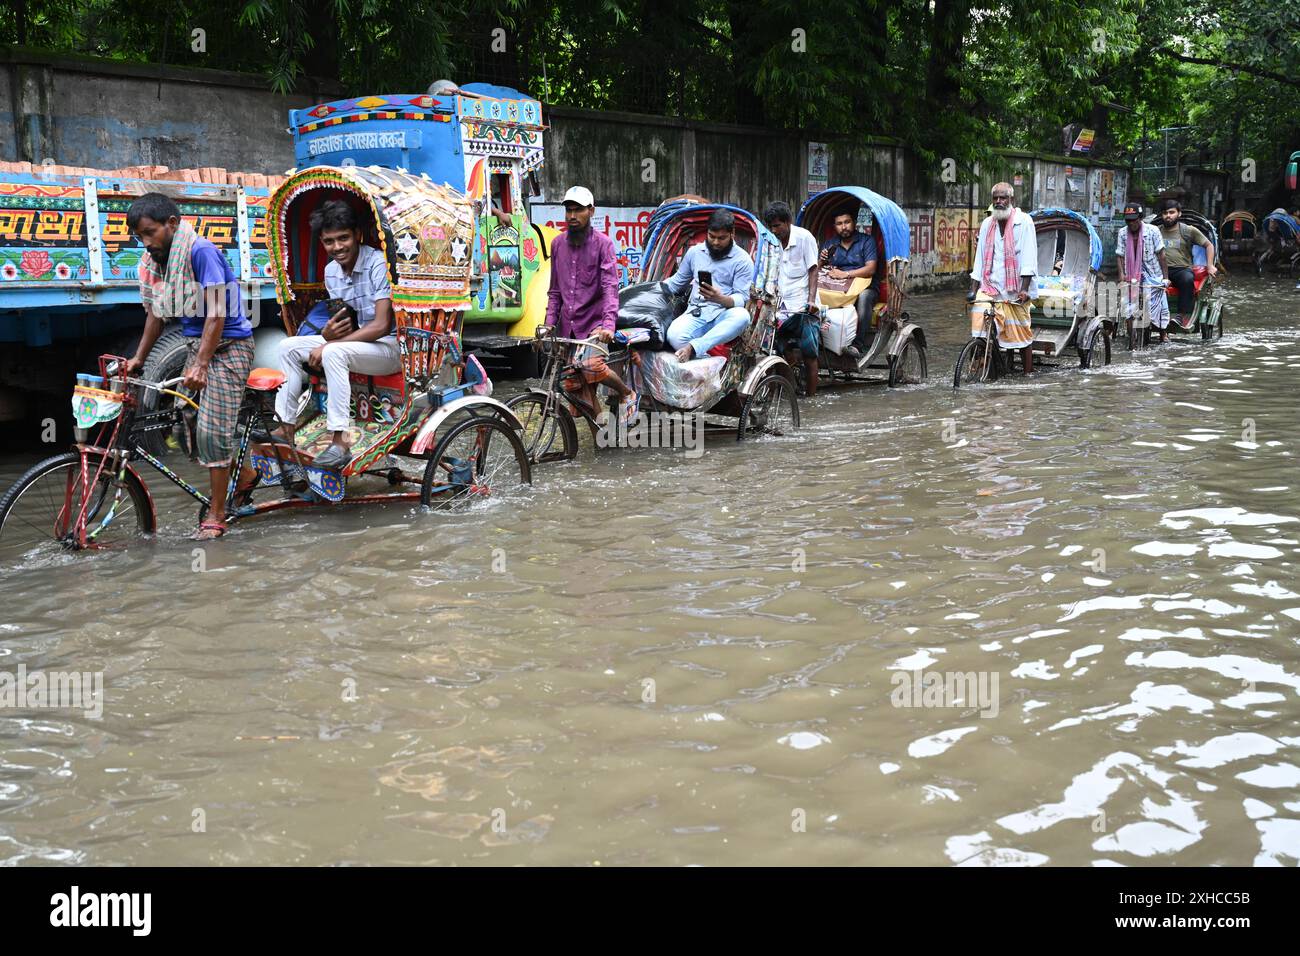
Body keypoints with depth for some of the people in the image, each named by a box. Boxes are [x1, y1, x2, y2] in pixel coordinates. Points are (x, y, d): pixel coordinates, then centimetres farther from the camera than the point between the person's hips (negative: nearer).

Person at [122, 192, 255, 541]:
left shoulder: (200, 251, -19)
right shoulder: (154, 260, 6)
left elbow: (216, 313, -23)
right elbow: (156, 313, 14)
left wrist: (200, 365, -28)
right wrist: (138, 358, 9)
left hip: (227, 345, -8)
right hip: (195, 343, 8)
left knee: (212, 429, -10)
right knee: (190, 421, 5)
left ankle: (216, 514, 0)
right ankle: (244, 475, 28)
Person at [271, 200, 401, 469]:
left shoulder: (378, 264, -19)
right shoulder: (332, 270, 5)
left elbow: (380, 326, -24)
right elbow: (344, 325, 8)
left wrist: (328, 344, -21)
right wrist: (328, 332, -19)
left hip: (391, 346, -9)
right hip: (354, 340, 9)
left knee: (334, 353, -34)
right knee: (289, 347, 3)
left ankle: (340, 443, -34)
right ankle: (286, 428, 5)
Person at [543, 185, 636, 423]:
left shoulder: (603, 243, -6)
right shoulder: (558, 244, 9)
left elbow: (610, 287, -16)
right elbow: (555, 290, 15)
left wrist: (608, 324, -29)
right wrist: (549, 323, 4)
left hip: (594, 323, -4)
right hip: (567, 326, 5)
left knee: (591, 366, -27)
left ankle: (627, 393, 2)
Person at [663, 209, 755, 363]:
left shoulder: (742, 260, 0)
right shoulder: (695, 252, 13)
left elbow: (741, 299, -6)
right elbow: (677, 281, 25)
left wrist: (720, 298, -28)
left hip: (724, 316, -2)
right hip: (695, 312, 2)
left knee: (742, 316, -39)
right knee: (674, 336, -33)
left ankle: (693, 348, -40)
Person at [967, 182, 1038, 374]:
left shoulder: (1024, 222, -3)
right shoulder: (987, 224, 12)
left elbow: (1028, 258, -9)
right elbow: (980, 258, 12)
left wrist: (1024, 289, -18)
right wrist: (973, 289, 5)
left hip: (1015, 289, -3)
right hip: (990, 287, 3)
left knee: (1022, 334, 2)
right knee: (978, 314, -18)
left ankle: (1028, 374, 16)